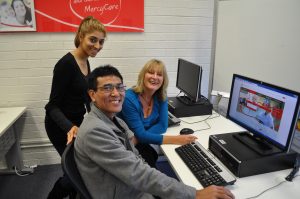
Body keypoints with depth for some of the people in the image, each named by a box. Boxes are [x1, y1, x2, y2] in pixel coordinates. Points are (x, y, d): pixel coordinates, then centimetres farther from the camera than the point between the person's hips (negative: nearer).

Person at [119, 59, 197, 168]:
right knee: (150, 157, -26)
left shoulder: (161, 97, -4)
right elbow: (140, 135, -24)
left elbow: (162, 125, -7)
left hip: (140, 143, 4)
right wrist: (175, 139, -31)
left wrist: (137, 138, -22)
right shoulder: (129, 98, -22)